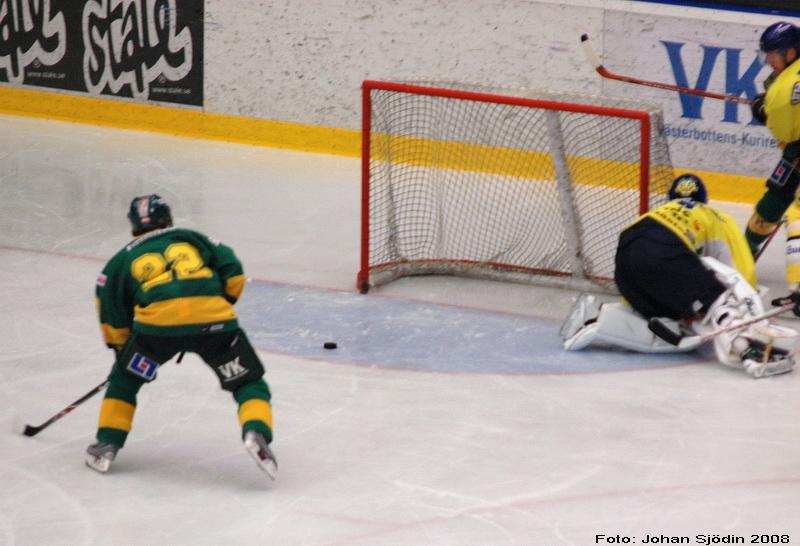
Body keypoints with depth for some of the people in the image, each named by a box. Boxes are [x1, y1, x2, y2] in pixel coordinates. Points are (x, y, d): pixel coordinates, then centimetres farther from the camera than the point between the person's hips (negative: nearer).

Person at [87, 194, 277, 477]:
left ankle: (107, 444, 18)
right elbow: (233, 274, 18)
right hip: (214, 320, 0)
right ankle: (256, 432, -14)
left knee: (125, 377, 25)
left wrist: (122, 349, 38)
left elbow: (114, 323, 24)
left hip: (157, 321, 0)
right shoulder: (194, 239, 30)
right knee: (248, 382, 13)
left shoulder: (122, 259, 28)